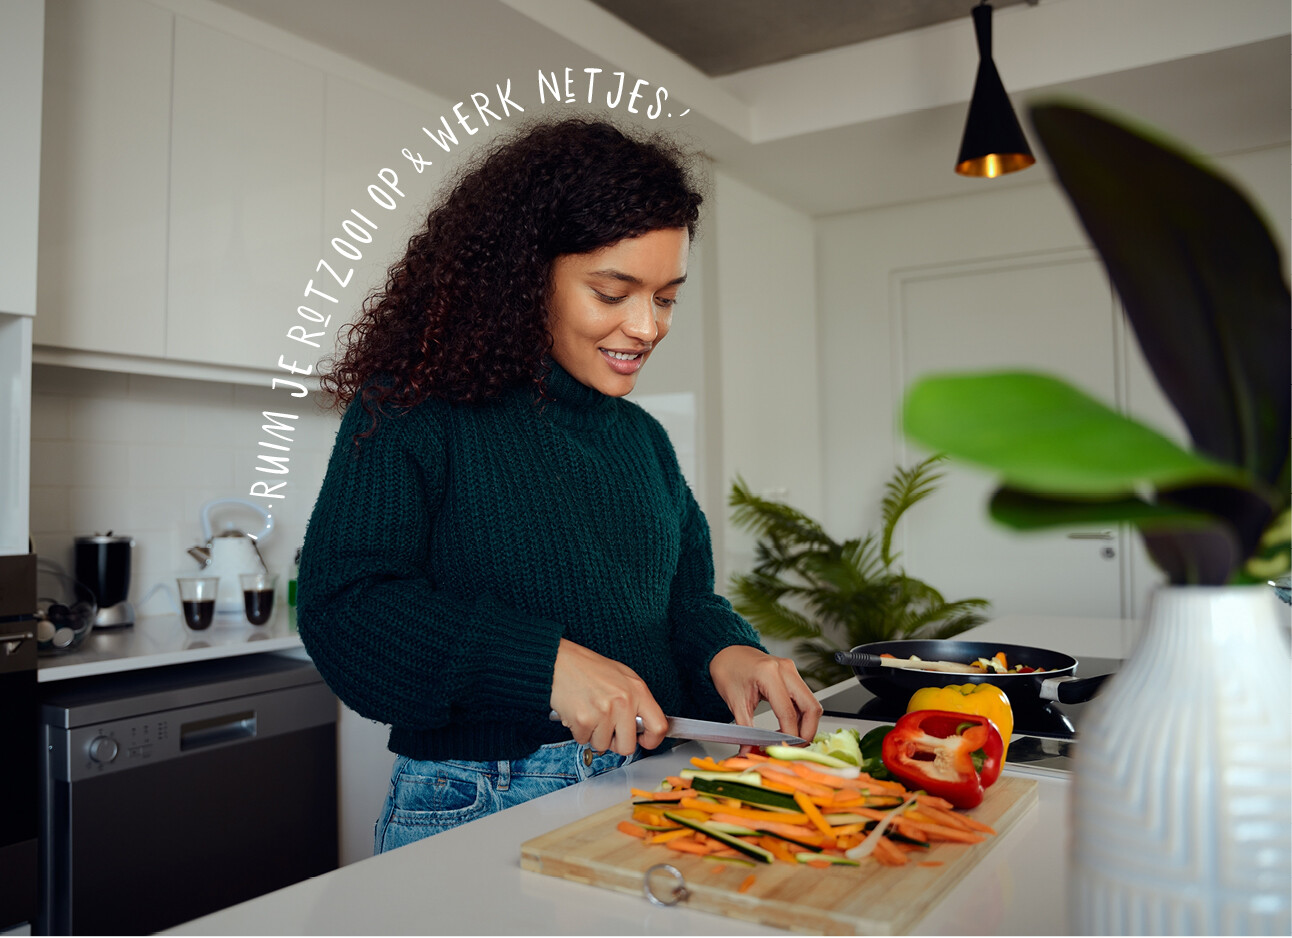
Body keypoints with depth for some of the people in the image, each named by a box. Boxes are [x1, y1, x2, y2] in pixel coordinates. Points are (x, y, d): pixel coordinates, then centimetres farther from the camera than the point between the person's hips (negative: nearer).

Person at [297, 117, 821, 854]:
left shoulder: (644, 439, 11)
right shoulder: (411, 414, -9)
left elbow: (686, 599, 13)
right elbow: (343, 608, -17)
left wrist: (724, 651, -11)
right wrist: (545, 663, -26)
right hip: (474, 810, -5)